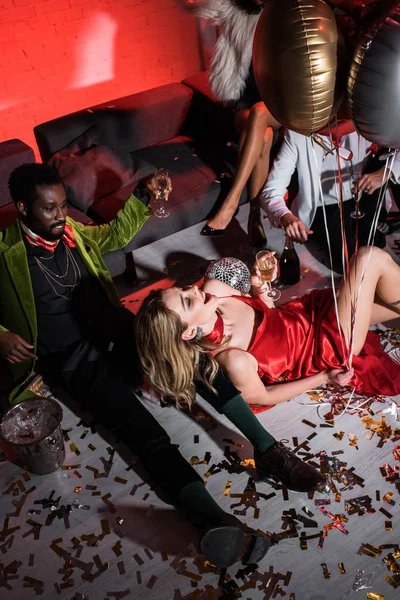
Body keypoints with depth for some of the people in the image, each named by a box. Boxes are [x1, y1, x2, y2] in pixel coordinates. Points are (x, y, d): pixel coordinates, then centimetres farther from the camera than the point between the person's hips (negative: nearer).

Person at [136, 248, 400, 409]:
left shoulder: (212, 288, -15)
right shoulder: (235, 362, -35)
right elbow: (262, 396, -16)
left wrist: (261, 288, -18)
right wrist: (325, 377, -12)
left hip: (309, 310, 6)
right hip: (331, 345, -6)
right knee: (372, 259, -14)